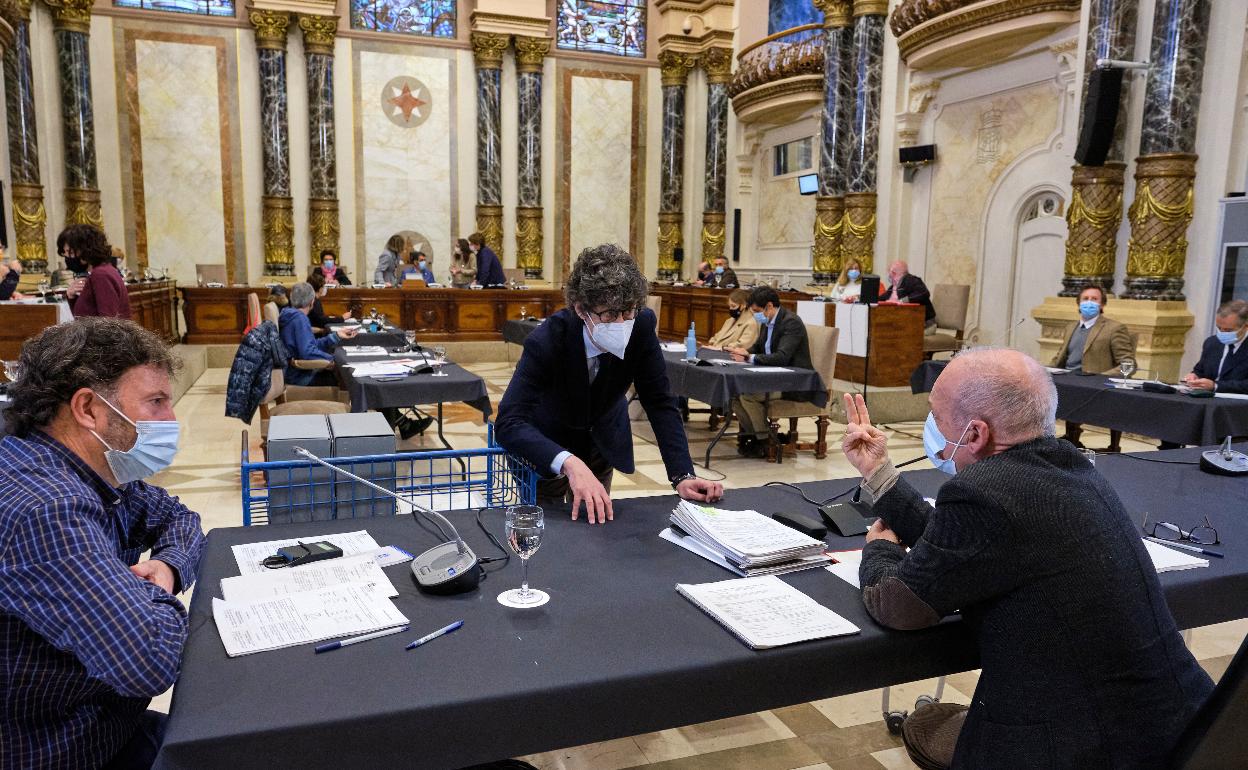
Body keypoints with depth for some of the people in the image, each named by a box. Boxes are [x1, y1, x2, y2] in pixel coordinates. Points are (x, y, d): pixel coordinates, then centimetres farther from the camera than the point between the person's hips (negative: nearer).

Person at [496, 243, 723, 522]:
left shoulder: (641, 324, -26)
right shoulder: (547, 340, -36)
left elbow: (659, 402, -20)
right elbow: (508, 422, -43)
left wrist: (682, 476, -31)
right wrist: (569, 463, -59)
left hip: (603, 441, 4)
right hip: (547, 443, -3)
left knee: (599, 523, 16)